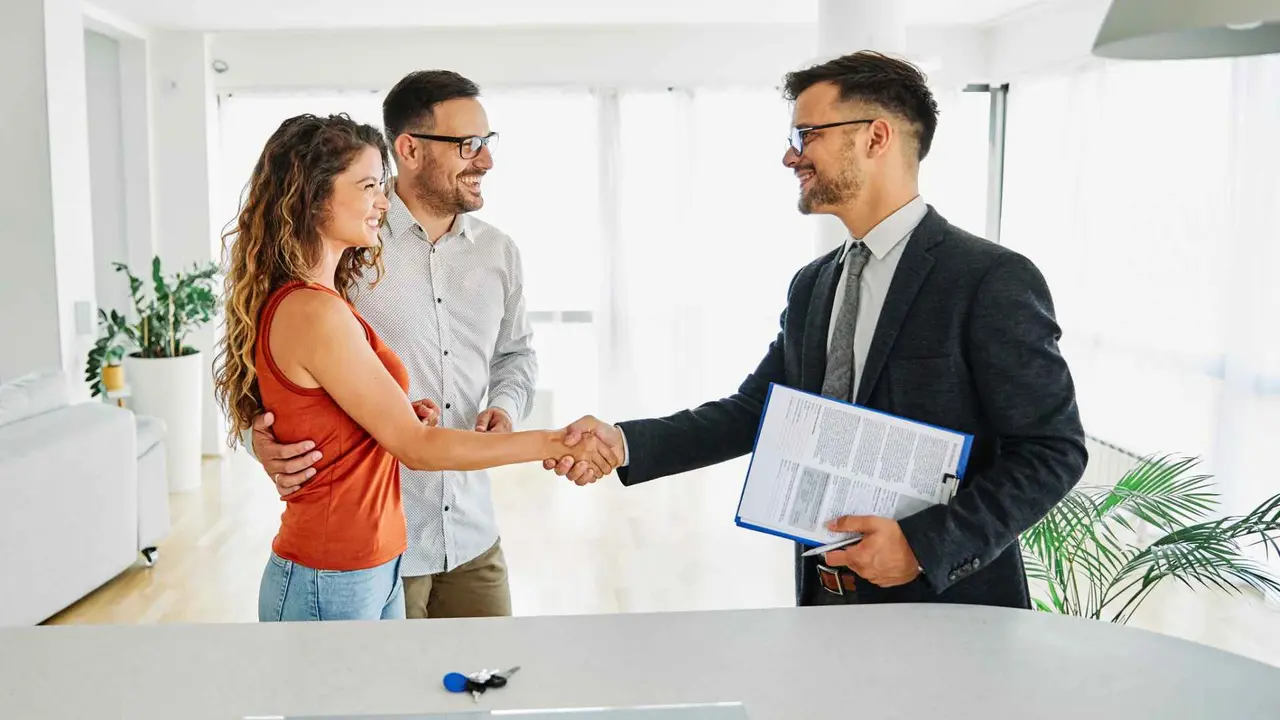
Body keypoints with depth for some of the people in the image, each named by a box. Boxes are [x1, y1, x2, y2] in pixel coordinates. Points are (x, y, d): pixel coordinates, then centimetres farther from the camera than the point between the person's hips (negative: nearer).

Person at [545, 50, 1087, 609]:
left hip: (947, 604, -6)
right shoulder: (811, 285, 7)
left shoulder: (994, 279, -14)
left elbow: (1053, 451, -14)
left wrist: (926, 545, -22)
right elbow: (752, 410, 6)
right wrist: (625, 443, -7)